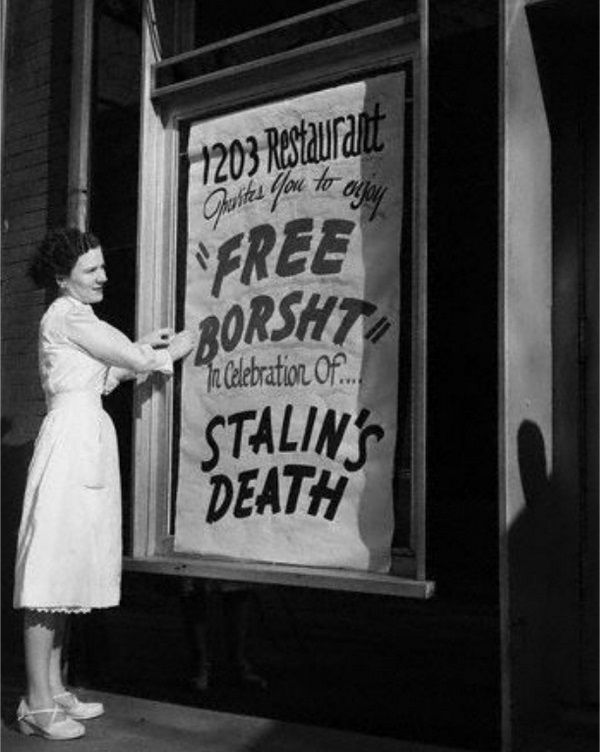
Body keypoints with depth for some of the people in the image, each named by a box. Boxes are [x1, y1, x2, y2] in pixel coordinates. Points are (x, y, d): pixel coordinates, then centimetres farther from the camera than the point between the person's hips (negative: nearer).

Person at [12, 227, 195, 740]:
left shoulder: (75, 317, 22)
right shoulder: (66, 314, -8)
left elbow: (105, 376, 23)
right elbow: (134, 360, -9)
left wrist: (144, 349, 15)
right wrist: (171, 352, 8)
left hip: (86, 438, 10)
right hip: (72, 435, -10)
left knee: (68, 569, 11)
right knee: (53, 568, -7)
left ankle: (54, 690, 18)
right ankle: (37, 704, -2)